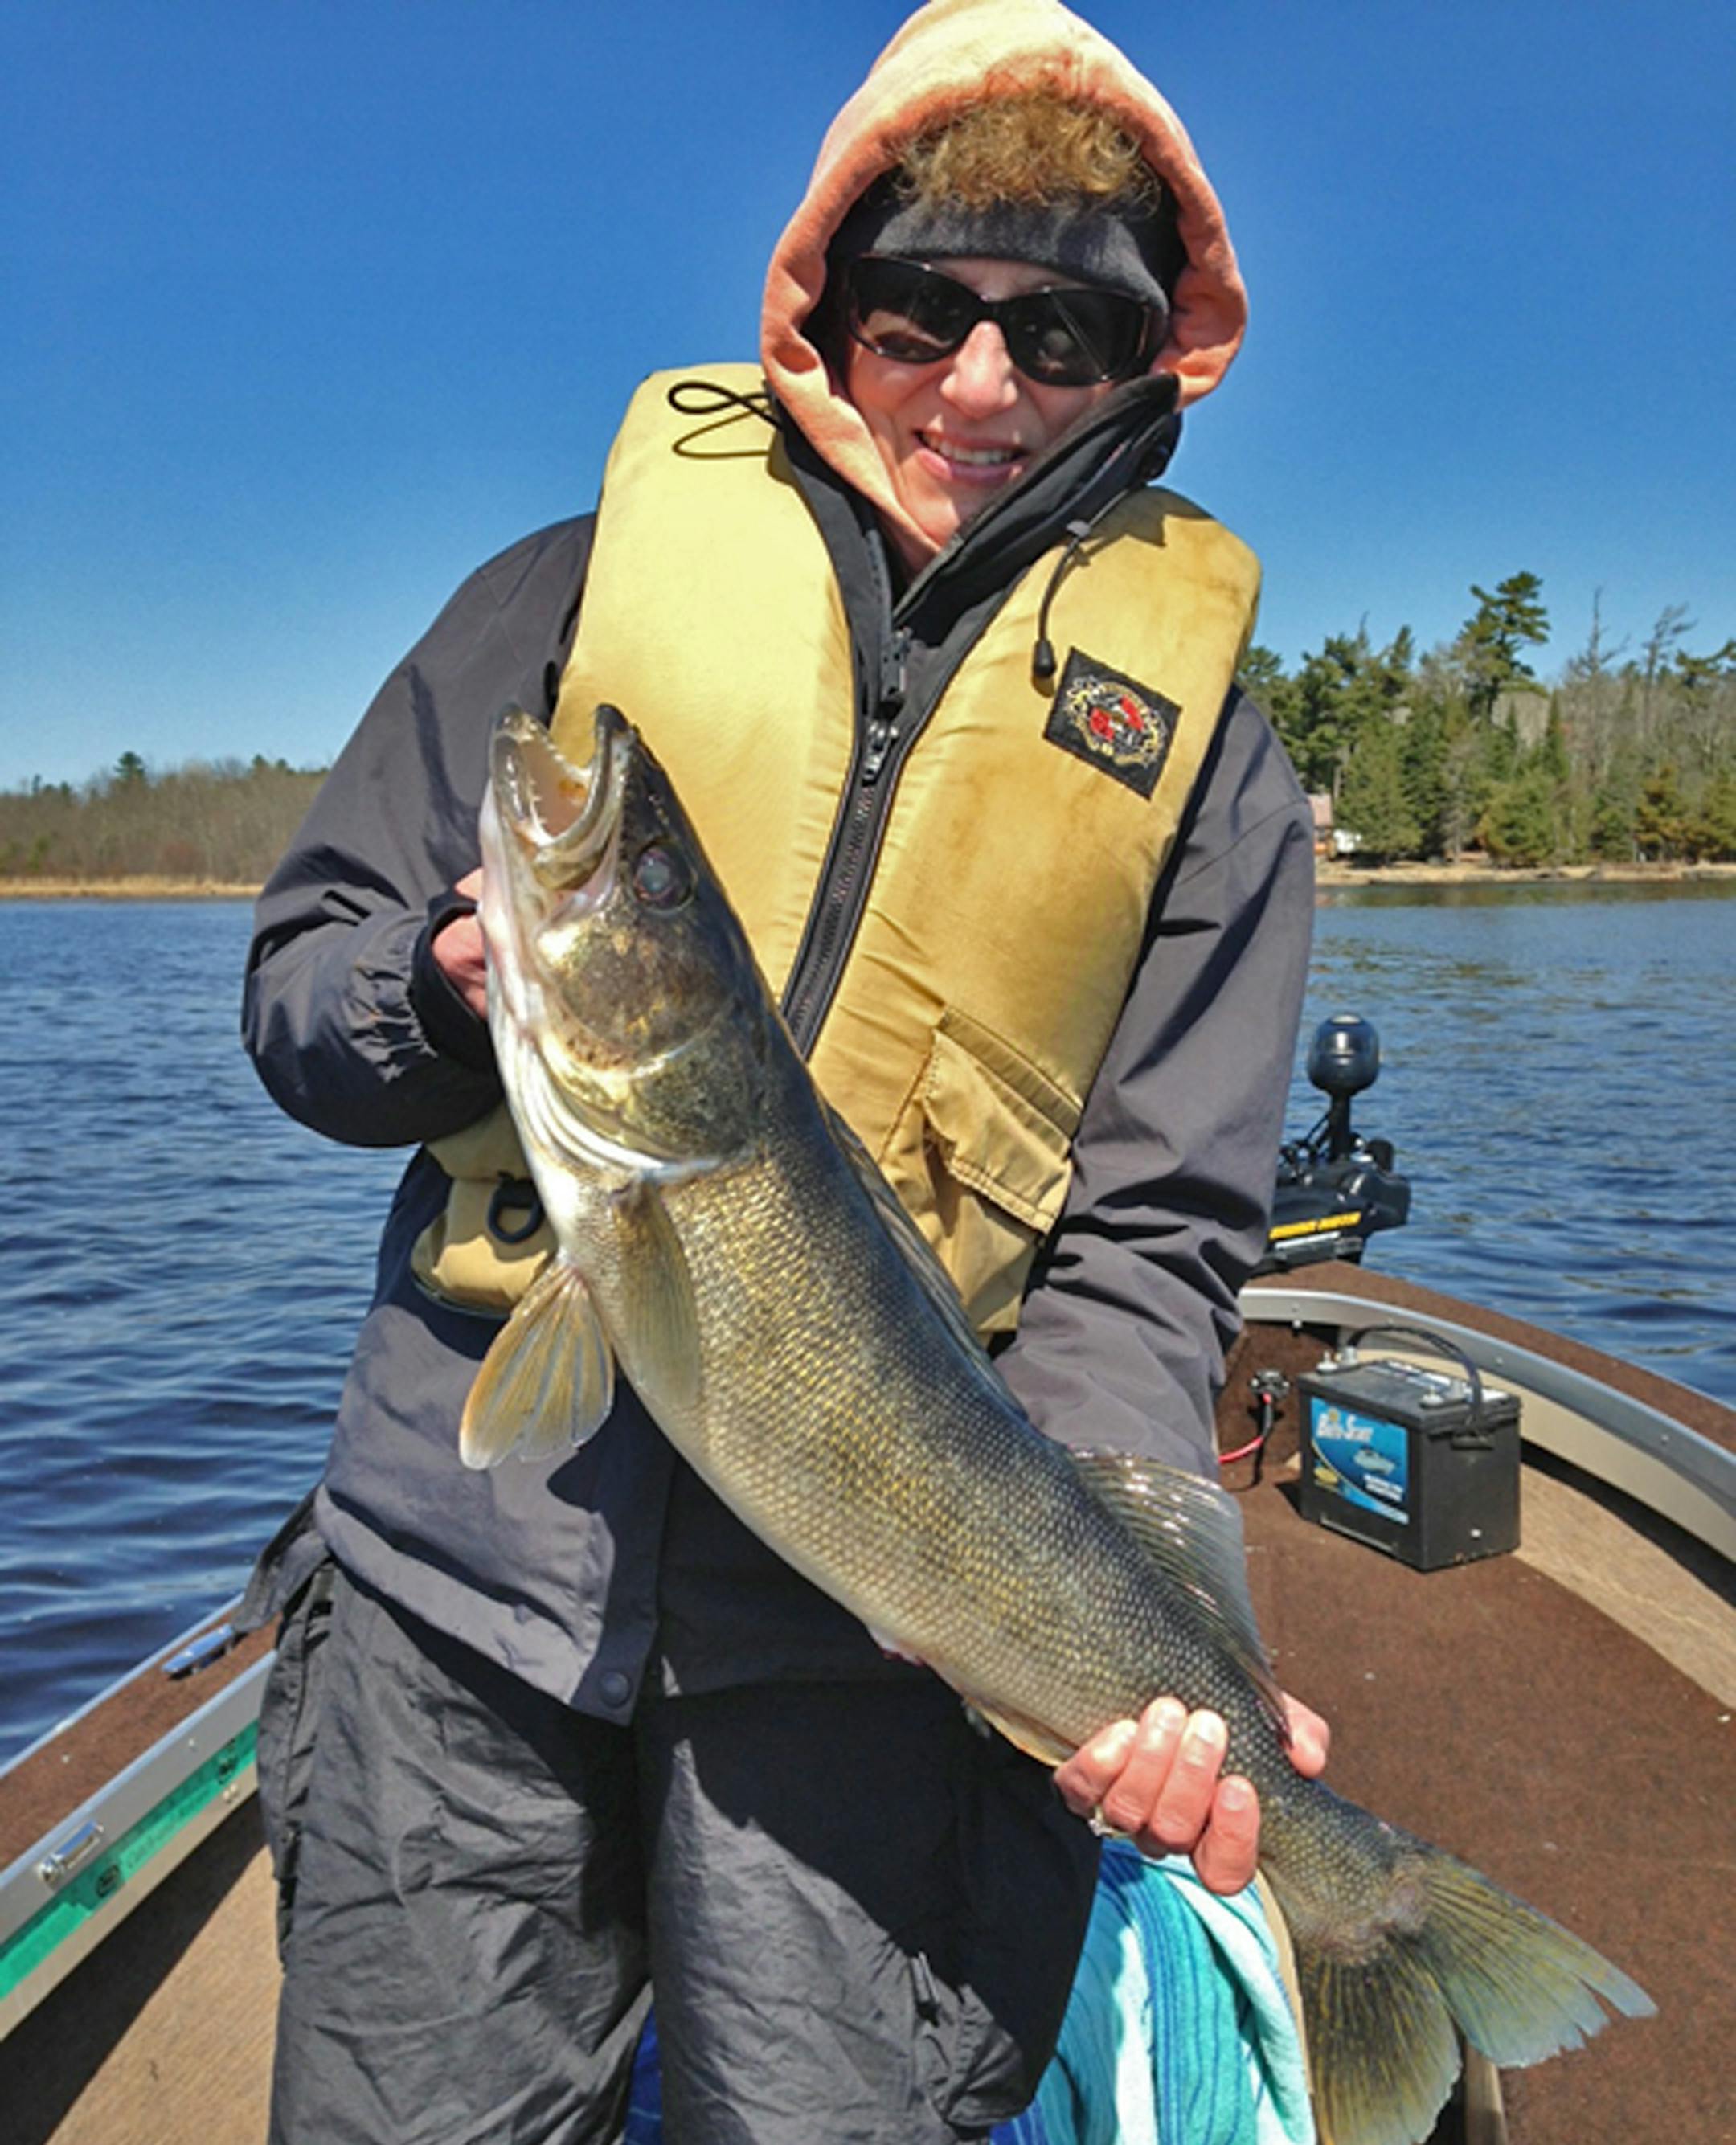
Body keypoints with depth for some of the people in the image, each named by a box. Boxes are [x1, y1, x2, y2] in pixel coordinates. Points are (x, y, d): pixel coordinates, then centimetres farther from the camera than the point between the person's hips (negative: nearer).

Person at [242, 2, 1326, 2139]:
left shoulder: (1194, 720, 5)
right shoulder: (588, 576, 7)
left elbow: (1149, 1237, -1)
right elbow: (298, 984, 8)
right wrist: (452, 994, -14)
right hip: (477, 1507, 2)